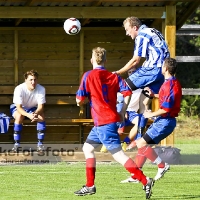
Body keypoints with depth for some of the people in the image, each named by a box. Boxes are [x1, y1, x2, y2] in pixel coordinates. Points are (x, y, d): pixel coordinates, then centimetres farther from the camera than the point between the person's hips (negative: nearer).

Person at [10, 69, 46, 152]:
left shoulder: (41, 89, -22)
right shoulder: (19, 89, -29)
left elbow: (40, 107, -22)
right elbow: (19, 107, -31)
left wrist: (36, 114, -46)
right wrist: (28, 115, -50)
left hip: (33, 109, 2)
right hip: (19, 108, -2)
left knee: (41, 116, -28)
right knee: (19, 116, -35)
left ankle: (40, 144, -22)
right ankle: (16, 144, -28)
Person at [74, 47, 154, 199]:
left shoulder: (89, 76, -6)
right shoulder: (114, 76, 9)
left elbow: (79, 101, -7)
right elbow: (127, 93, -4)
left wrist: (81, 99, 15)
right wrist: (122, 112, 3)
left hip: (103, 122, -8)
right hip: (112, 119, 8)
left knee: (118, 154, -11)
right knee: (88, 148, 20)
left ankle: (145, 181, -20)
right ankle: (90, 186, 21)